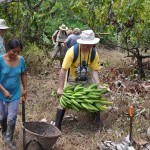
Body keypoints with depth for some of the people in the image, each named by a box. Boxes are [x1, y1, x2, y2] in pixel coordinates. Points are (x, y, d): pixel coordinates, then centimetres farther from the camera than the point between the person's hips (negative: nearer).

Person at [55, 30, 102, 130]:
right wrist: (60, 88, -27)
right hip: (72, 80, -3)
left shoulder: (94, 53, -18)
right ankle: (57, 126, 7)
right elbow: (63, 70, -27)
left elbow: (95, 70, -11)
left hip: (87, 80, 3)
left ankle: (98, 122, 28)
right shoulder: (72, 51, -29)